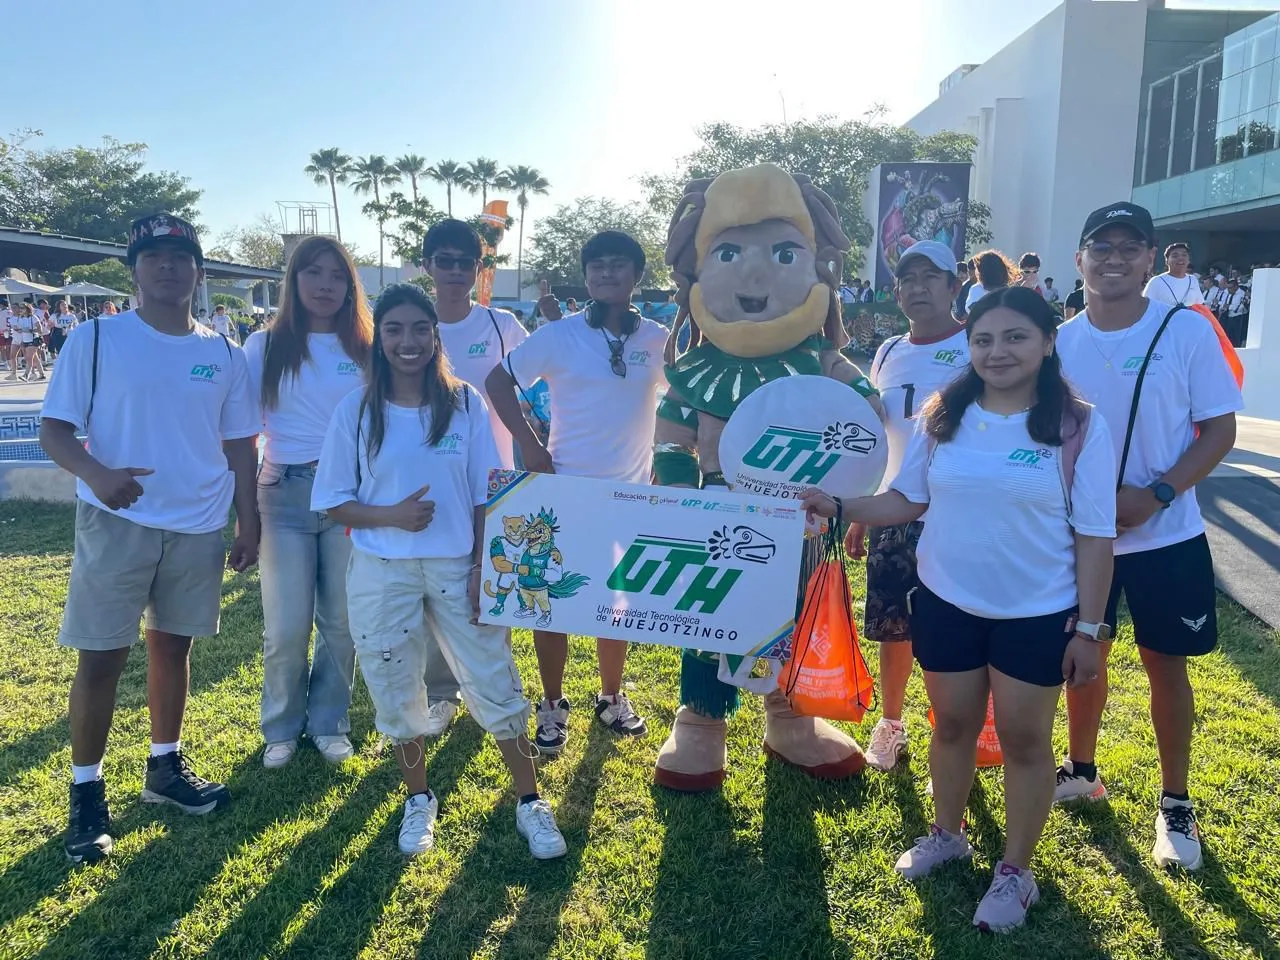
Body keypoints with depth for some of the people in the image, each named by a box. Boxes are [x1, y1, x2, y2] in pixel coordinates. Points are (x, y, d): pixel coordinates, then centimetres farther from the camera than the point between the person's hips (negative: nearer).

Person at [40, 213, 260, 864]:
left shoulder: (224, 354, 5)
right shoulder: (96, 340, -4)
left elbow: (239, 446, 10)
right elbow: (55, 429, -6)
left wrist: (248, 526, 7)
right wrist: (95, 473, -26)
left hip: (199, 528, 3)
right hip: (116, 524, -3)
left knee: (172, 645, 14)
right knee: (101, 658, 1)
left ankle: (165, 767, 30)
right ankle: (86, 793, 15)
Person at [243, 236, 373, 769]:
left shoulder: (365, 350, 8)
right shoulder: (264, 347, 4)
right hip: (285, 493, -1)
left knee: (342, 622, 6)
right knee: (286, 628, 0)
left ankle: (329, 722, 25)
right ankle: (281, 728, 22)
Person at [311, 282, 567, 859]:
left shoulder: (465, 404, -2)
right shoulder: (356, 411, -3)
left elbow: (485, 496, 1)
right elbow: (333, 503, -1)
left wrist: (485, 566, -6)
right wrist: (391, 515, -18)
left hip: (457, 568, 0)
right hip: (383, 574, 1)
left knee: (496, 687, 4)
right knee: (396, 693, 12)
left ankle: (530, 801, 21)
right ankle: (419, 799, 34)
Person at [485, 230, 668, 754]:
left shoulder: (658, 339, 0)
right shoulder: (559, 335, -7)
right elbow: (498, 381, -3)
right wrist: (529, 445, -8)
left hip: (631, 493, 3)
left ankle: (612, 697, 34)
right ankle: (552, 705, 23)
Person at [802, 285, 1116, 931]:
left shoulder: (1079, 426, -11)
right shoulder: (941, 416, -3)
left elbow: (1094, 535, -8)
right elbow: (907, 500, 5)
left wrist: (1088, 629, -9)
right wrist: (838, 507, -10)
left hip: (1038, 614, -2)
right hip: (945, 603, 3)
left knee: (1024, 738, 11)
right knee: (952, 725, 17)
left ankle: (1015, 871, 30)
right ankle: (947, 835, 41)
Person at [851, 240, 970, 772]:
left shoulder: (978, 350, -6)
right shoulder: (888, 354, 10)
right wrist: (858, 516, 14)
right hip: (892, 513, 5)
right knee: (891, 625, 13)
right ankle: (890, 724, 32)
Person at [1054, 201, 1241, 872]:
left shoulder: (1187, 331, -9)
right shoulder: (1060, 342, -1)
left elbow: (1220, 429, -8)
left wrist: (1154, 495, -20)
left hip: (1165, 536, -2)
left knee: (1165, 662, 7)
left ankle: (1175, 805, 24)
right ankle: (1082, 770, 36)